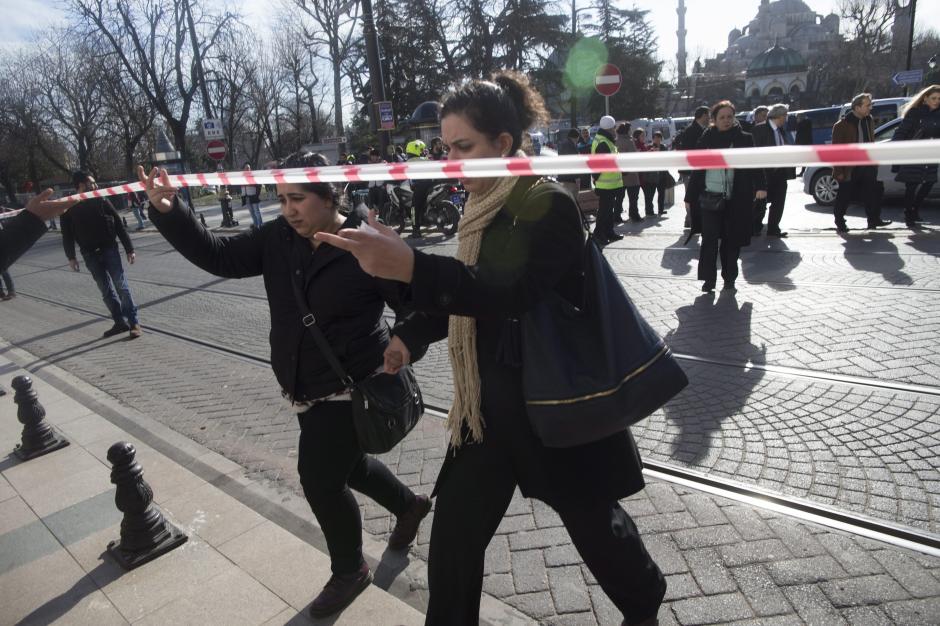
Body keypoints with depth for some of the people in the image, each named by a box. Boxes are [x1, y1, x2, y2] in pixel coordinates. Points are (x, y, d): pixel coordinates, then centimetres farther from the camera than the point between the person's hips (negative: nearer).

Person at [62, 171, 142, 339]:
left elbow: (119, 225, 0)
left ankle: (134, 322, -1)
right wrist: (71, 257, -2)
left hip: (109, 250, -2)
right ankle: (120, 322, 14)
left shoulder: (101, 201, 0)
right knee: (106, 290, 6)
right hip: (90, 255, 2)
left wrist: (129, 249, -3)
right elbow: (67, 235, 6)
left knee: (121, 286, -4)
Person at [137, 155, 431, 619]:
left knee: (320, 478, 1)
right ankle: (409, 505, 50)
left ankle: (350, 571, 30)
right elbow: (220, 257, -3)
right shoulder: (278, 238, -1)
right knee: (345, 464, 22)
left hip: (351, 388, -7)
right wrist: (168, 213, -14)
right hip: (306, 388, 7)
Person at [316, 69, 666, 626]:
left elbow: (512, 294, -34)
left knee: (592, 518, 19)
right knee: (454, 534, 9)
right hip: (490, 399, 6)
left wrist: (411, 267, -46)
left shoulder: (551, 205, -19)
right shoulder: (484, 208, 4)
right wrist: (410, 334, -1)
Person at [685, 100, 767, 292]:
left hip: (735, 199, 0)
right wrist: (690, 196, 8)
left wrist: (760, 186, -18)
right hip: (709, 197, 0)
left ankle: (729, 277, 18)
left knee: (732, 239, 6)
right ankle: (708, 278, -1)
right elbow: (697, 169, 9)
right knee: (709, 238, -7)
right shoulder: (706, 140, 7)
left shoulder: (744, 139, 5)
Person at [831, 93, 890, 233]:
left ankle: (874, 219, 19)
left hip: (867, 166, 6)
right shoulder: (842, 125, -12)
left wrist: (874, 162, 12)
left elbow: (871, 143, 17)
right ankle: (840, 223, 15)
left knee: (873, 193, 8)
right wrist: (839, 171, -14)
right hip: (849, 168, -6)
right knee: (844, 197, 3)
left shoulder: (869, 121, 9)